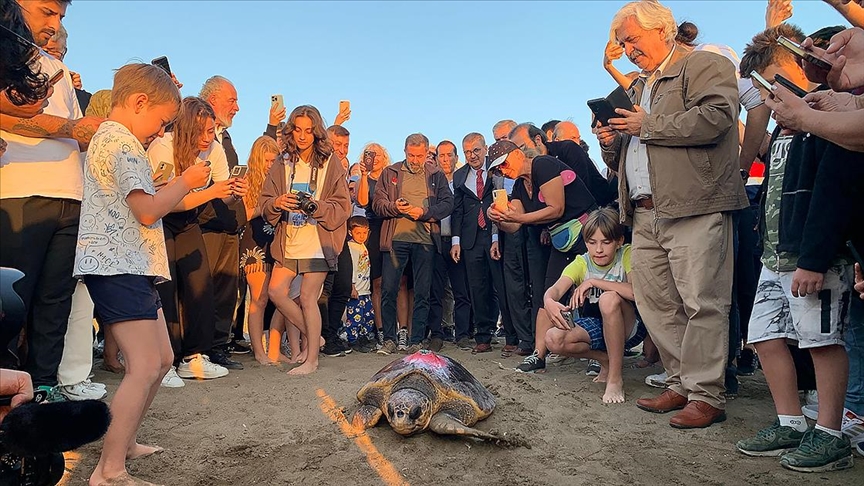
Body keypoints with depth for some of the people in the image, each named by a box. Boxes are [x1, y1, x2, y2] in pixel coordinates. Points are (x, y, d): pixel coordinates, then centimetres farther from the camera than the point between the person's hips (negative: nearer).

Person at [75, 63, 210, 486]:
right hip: (120, 266, -11)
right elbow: (148, 211, -18)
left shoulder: (109, 138, 21)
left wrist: (151, 182, 15)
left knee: (162, 359, 15)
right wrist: (186, 181, -6)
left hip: (131, 266, 11)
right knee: (145, 367, -14)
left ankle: (122, 441, 26)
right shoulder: (121, 141, -12)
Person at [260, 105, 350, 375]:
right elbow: (265, 203, 6)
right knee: (276, 291, 1)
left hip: (319, 242, -5)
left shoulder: (330, 163, -2)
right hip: (288, 242, 5)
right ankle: (312, 337, 22)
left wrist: (316, 207, -22)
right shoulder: (282, 164, 9)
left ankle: (312, 358, 9)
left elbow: (342, 207, -5)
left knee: (307, 296, -5)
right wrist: (277, 203, -17)